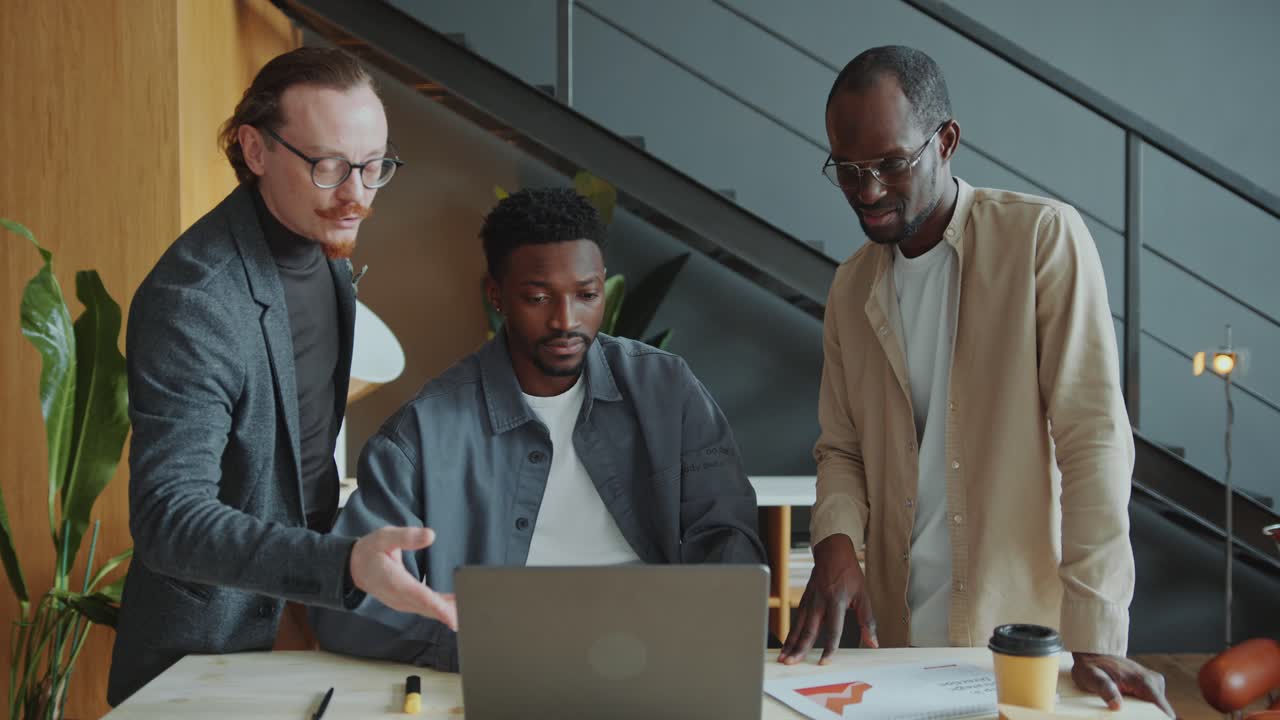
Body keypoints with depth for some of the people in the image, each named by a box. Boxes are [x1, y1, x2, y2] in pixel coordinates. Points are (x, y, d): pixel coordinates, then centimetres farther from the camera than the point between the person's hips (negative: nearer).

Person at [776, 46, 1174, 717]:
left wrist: (1094, 638, -22)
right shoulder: (851, 287, 8)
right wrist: (836, 542, -9)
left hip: (1023, 629, -4)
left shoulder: (1045, 236, -9)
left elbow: (1094, 434, -15)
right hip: (897, 628, 5)